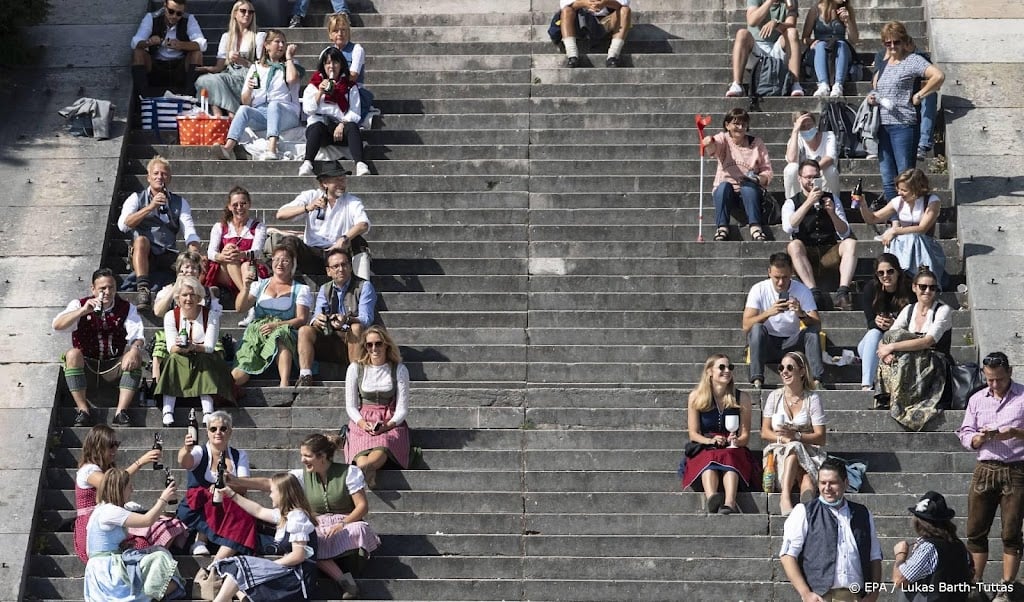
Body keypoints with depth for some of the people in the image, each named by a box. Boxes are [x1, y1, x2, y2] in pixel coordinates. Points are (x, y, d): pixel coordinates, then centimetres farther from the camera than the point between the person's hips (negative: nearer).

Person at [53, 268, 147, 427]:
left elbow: (137, 336, -13)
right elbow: (57, 325, -19)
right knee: (72, 354, -31)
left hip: (114, 366, 1)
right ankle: (83, 411, -29)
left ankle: (121, 412, -30)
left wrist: (135, 349, -38)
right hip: (86, 364, -1)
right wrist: (83, 311, -32)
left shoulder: (127, 308, 0)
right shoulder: (80, 304, -3)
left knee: (136, 357, -27)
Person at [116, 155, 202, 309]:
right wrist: (150, 207, -18)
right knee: (141, 239, -36)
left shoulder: (180, 203, 17)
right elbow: (123, 225, -8)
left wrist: (195, 255, -19)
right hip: (142, 256, -2)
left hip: (168, 257, 2)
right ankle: (143, 289, -47)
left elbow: (190, 233, 2)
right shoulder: (136, 199, 11)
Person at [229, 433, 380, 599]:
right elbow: (268, 483, 1)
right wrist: (234, 481, -10)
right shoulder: (303, 475, 7)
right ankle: (343, 579, -39)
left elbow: (363, 506, -6)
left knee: (359, 529, -41)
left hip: (347, 523, -3)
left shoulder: (349, 472, -3)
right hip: (318, 528, 3)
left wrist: (342, 524, -22)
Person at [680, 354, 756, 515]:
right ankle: (712, 500, -65)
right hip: (704, 450, 0)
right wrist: (710, 440, -14)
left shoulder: (741, 398, 11)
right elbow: (693, 434, 5)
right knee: (709, 460, -36)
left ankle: (729, 504, -61)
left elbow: (745, 435, 9)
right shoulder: (696, 397, 8)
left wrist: (736, 441, -14)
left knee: (729, 458, -36)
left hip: (733, 450, 0)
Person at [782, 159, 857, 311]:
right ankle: (814, 292, -43)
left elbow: (845, 234, 4)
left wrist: (832, 213, -14)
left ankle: (842, 292, -39)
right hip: (806, 254, -2)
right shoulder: (791, 203, 5)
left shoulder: (832, 199, 12)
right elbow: (788, 228, -17)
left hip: (830, 253, 2)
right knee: (794, 245, -33)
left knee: (851, 243, -26)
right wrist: (809, 202, -21)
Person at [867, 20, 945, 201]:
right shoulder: (883, 62, 16)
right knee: (887, 179, 9)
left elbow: (939, 76, -18)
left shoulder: (912, 60, -4)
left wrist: (919, 95, -10)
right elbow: (875, 87, 31)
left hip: (903, 125, -7)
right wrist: (871, 97, 8)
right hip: (882, 125, 7)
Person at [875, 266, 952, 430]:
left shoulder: (943, 311, -7)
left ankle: (897, 403, -23)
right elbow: (885, 340, -1)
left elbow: (928, 341, -23)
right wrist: (885, 351, -26)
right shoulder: (909, 310, 9)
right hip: (909, 367, 5)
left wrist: (892, 347, -27)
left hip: (934, 370, -5)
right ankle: (886, 398, -21)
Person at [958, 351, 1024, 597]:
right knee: (975, 531, 5)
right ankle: (975, 585, 14)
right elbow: (965, 436, 11)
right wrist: (981, 437, -9)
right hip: (985, 470, 4)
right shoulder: (977, 400, 11)